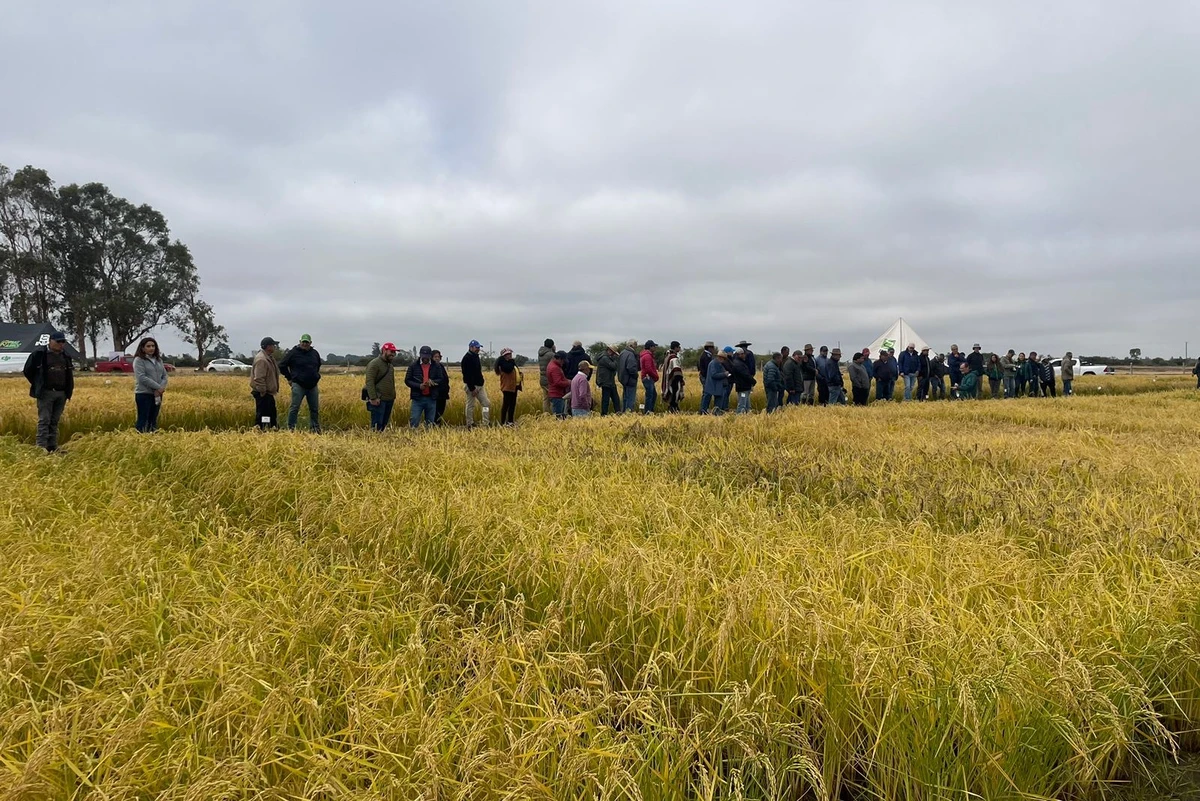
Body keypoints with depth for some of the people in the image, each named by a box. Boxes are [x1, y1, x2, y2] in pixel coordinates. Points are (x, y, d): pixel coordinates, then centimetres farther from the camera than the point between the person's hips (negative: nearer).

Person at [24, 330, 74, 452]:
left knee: (55, 421, 8)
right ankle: (41, 447, -7)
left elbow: (69, 373, 24)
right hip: (46, 393, -5)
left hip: (61, 394, 5)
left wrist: (69, 389, 15)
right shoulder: (39, 353, -7)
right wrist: (38, 385, 5)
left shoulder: (65, 355, 10)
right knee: (44, 420, -8)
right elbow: (28, 371, 2)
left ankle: (53, 447, 12)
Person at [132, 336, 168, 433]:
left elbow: (164, 375, 9)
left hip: (157, 395, 6)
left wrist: (162, 387, -10)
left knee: (153, 420, 8)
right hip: (144, 394, -6)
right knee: (143, 420, -8)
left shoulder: (158, 360, 13)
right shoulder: (139, 360, -6)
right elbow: (142, 377, -16)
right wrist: (158, 387, -17)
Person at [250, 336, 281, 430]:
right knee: (263, 415, -6)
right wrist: (263, 392, -22)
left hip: (269, 392, 11)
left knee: (272, 413, 18)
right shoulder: (261, 359, -20)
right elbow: (259, 378, -25)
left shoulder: (269, 357, 14)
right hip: (262, 394, -11)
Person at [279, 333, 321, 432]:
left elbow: (318, 365, 29)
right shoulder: (293, 353, -5)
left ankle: (315, 428, 19)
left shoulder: (315, 353, 9)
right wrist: (289, 378, 2)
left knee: (315, 409, 8)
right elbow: (282, 365, 2)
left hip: (312, 386, 4)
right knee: (294, 407, -6)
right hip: (298, 385, -4)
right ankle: (290, 428, 1)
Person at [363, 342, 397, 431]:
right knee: (377, 425, -10)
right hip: (378, 400, -8)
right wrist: (373, 398, -22)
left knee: (384, 424, 8)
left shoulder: (389, 365, 18)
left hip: (389, 400, 8)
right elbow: (369, 382, -17)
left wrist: (393, 397, 21)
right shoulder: (374, 364, -10)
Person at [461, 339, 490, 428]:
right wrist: (472, 388, -23)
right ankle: (470, 425, 6)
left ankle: (486, 424, 7)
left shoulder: (476, 356, 14)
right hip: (471, 386, -9)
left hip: (479, 385, 9)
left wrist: (482, 384, 16)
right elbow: (467, 375, -21)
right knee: (470, 406, -1)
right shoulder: (467, 358, -15)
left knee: (486, 404, 5)